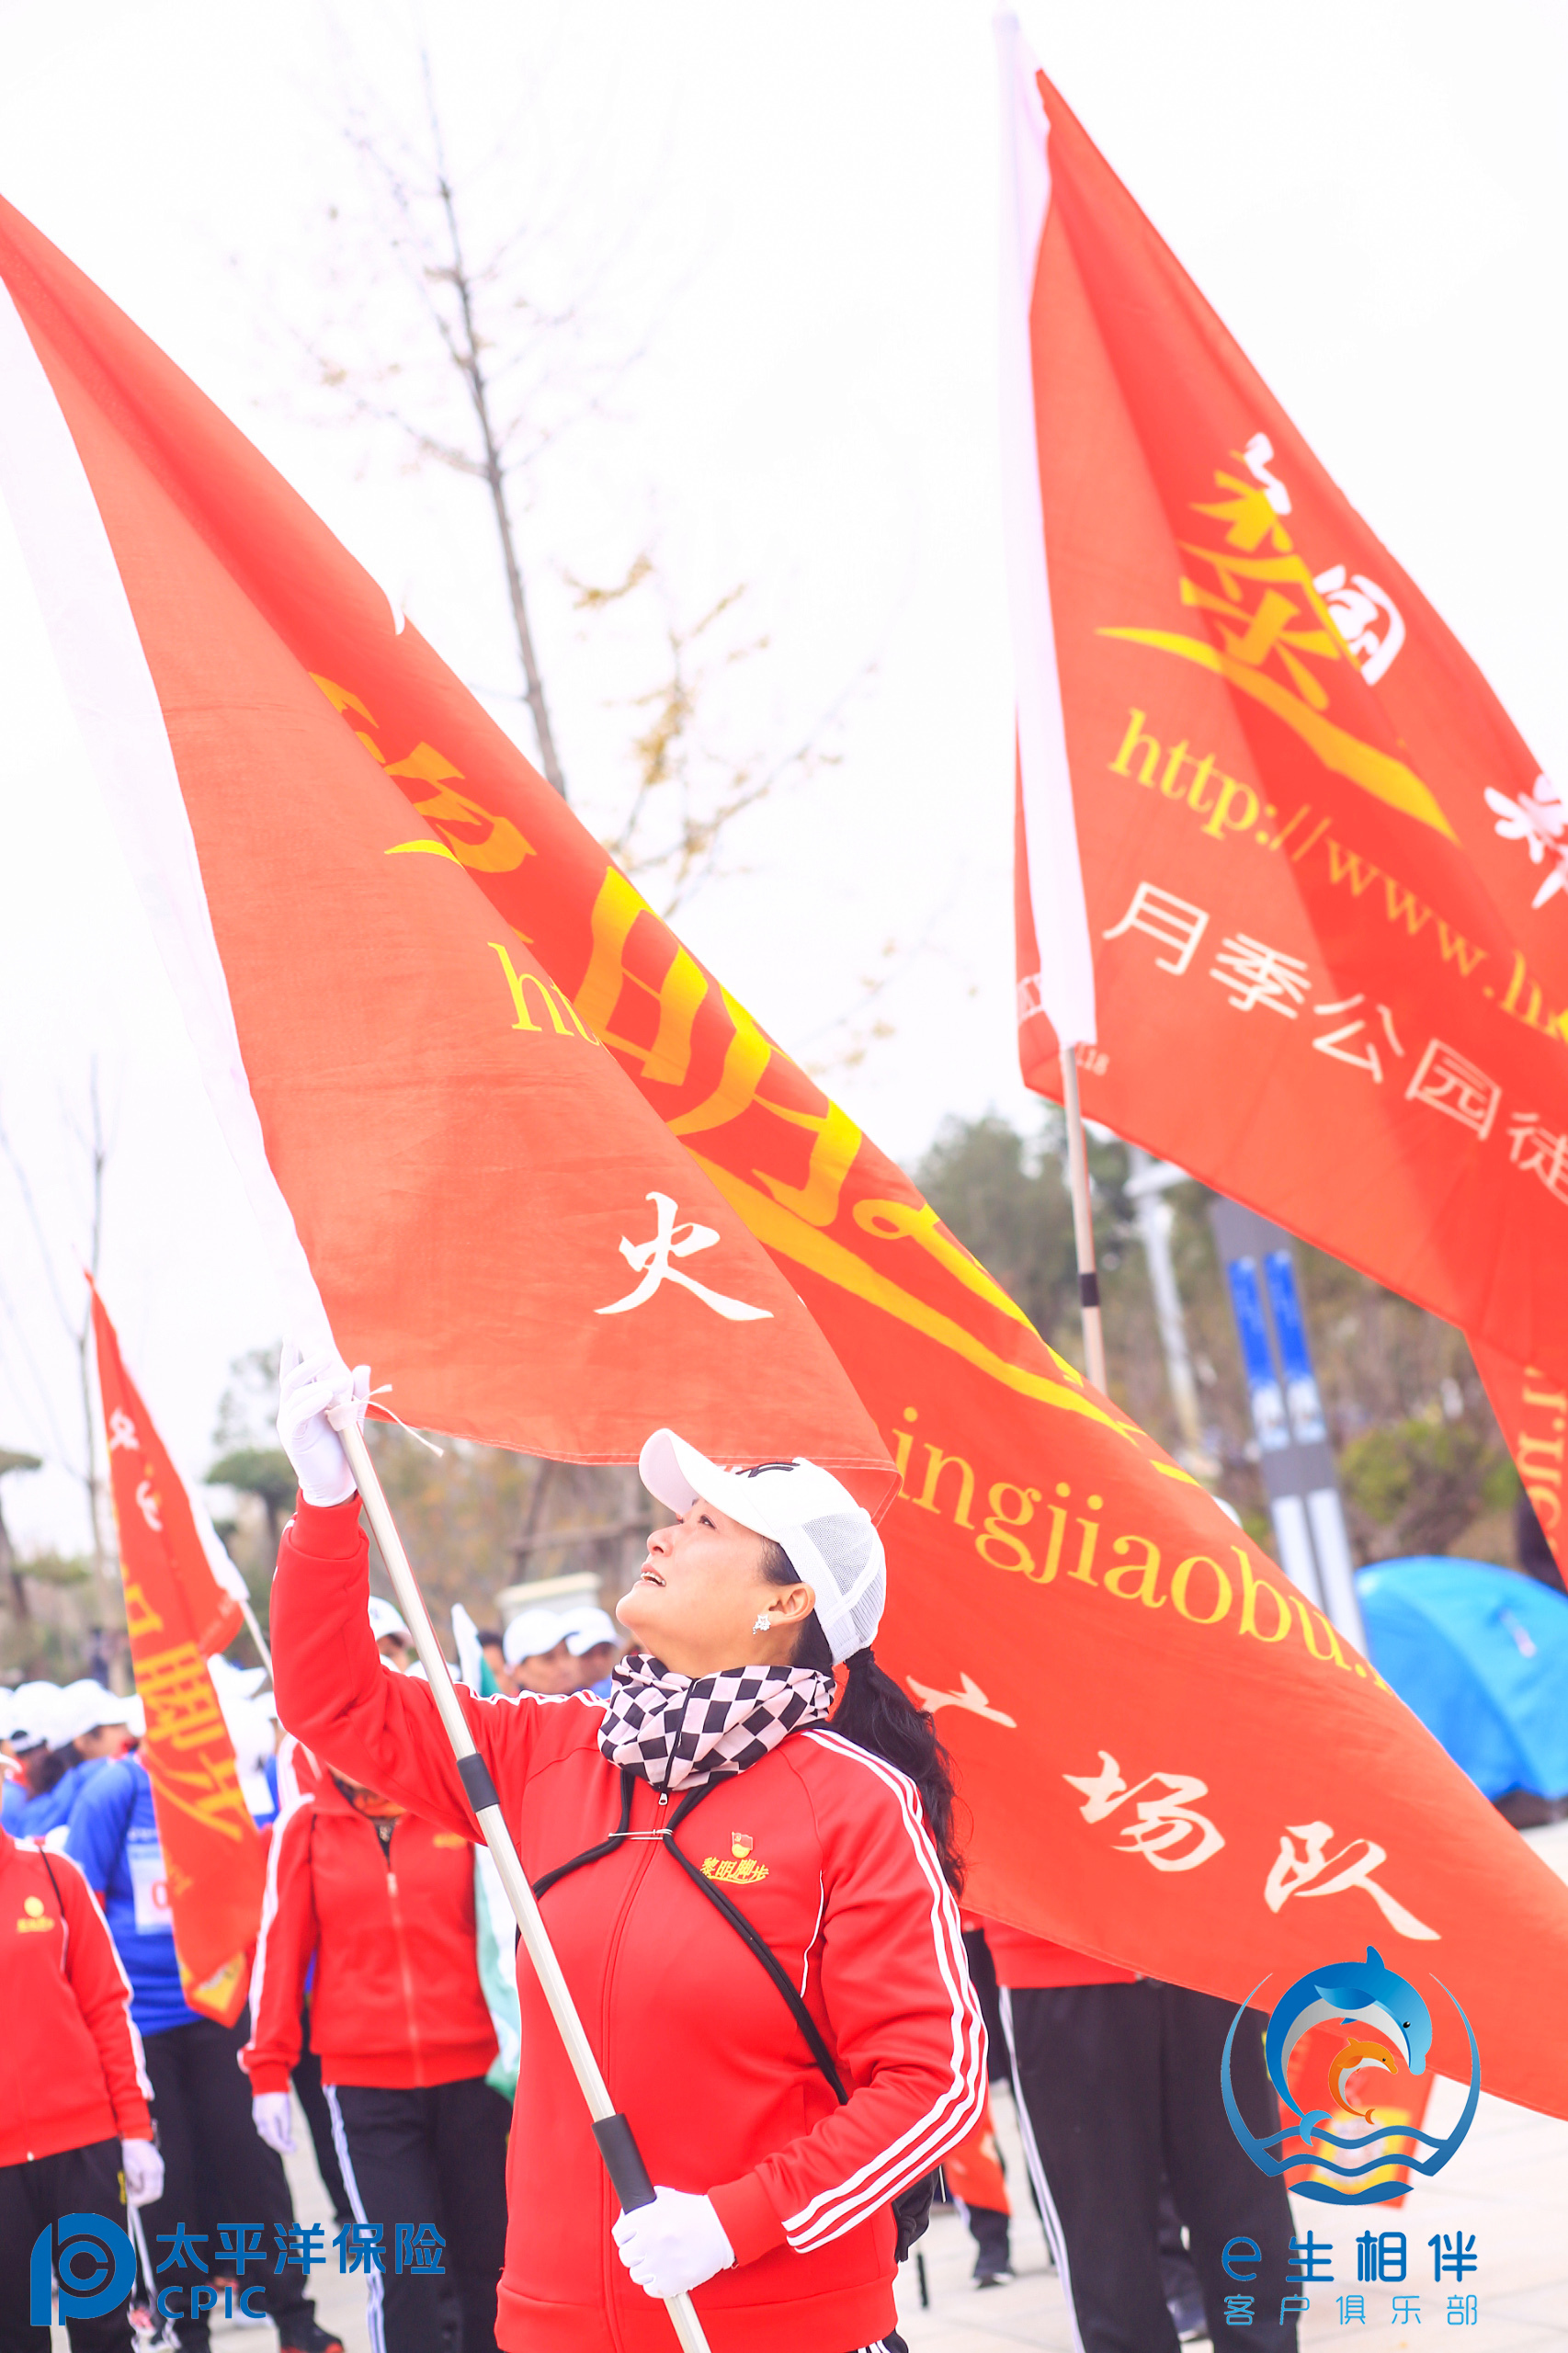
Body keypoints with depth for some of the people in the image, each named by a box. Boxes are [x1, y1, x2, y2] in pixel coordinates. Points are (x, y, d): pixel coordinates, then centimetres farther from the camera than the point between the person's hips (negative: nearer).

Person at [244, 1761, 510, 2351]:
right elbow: (280, 1948, 5)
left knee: (487, 2263, 8)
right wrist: (269, 2071, 3)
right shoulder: (307, 1830, 4)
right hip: (363, 2082, -1)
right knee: (402, 2276, -4)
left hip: (471, 2075, 1)